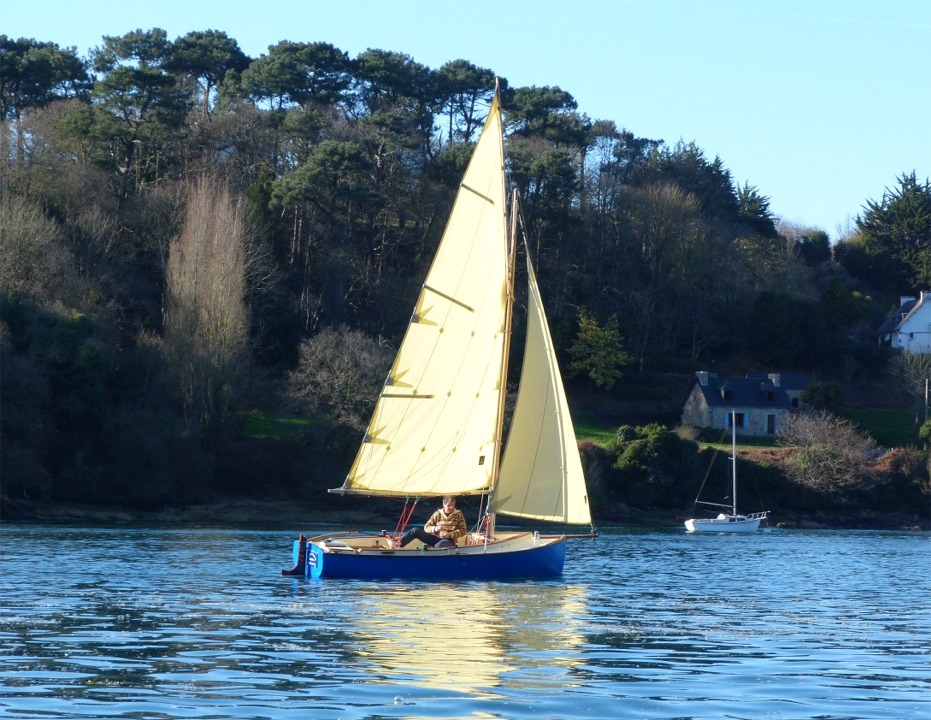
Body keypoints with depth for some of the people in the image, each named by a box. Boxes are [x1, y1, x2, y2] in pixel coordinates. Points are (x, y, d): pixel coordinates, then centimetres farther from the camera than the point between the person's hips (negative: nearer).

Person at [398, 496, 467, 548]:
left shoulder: (458, 515, 3)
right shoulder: (438, 514, 7)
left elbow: (463, 530, 0)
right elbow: (426, 527, 7)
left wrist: (450, 534, -15)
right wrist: (435, 529, -16)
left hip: (448, 541, -3)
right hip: (435, 537, 3)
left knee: (439, 545, -43)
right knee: (415, 531, -15)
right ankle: (398, 544, -19)